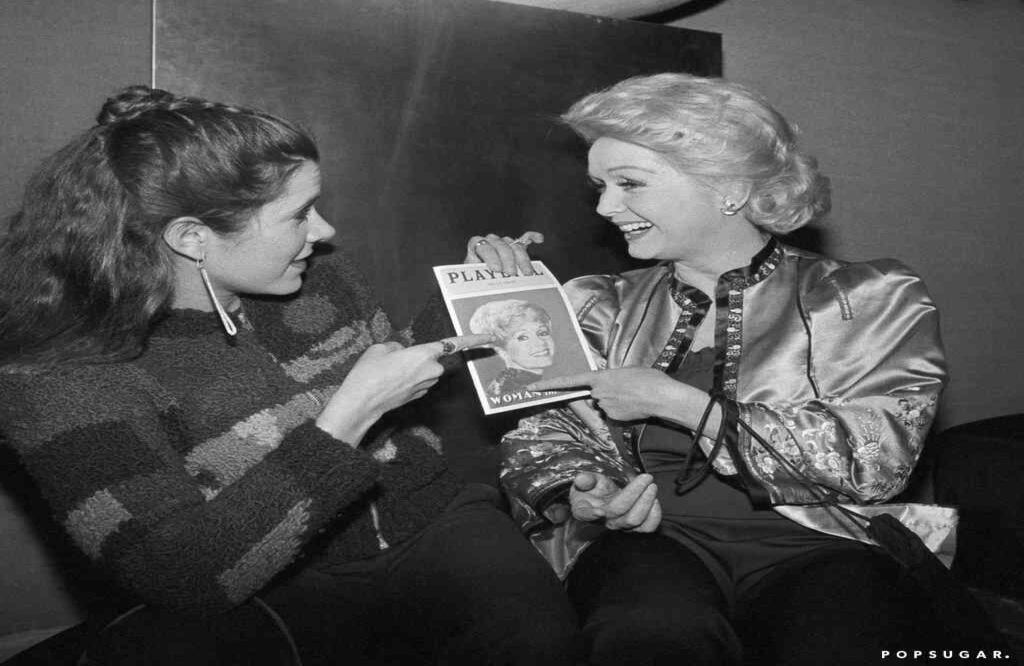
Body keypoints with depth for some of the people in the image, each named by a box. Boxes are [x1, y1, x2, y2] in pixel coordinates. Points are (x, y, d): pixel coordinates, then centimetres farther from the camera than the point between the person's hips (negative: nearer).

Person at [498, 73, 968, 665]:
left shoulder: (873, 300, 6)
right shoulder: (598, 307, 16)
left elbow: (873, 460, -6)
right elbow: (542, 438, 14)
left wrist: (676, 402, -8)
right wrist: (579, 497, -10)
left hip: (814, 548, 0)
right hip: (652, 544, 1)